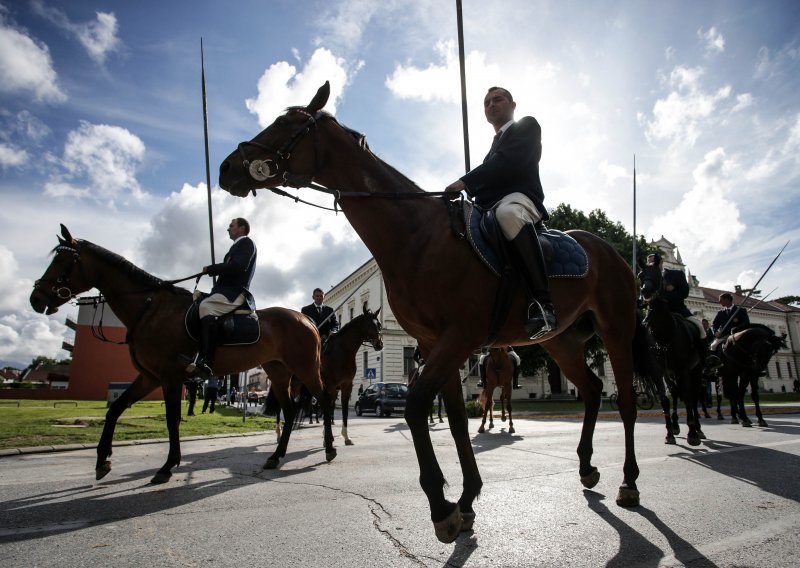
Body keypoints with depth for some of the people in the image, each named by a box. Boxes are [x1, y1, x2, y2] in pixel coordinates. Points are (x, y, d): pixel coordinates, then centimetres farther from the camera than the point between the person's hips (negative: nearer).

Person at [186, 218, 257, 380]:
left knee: (206, 307, -32)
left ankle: (205, 363, -42)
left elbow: (238, 266, -16)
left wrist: (210, 269, -10)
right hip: (228, 290, 11)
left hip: (235, 292, -11)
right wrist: (211, 271, 11)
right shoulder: (238, 246, 30)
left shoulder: (246, 242, 0)